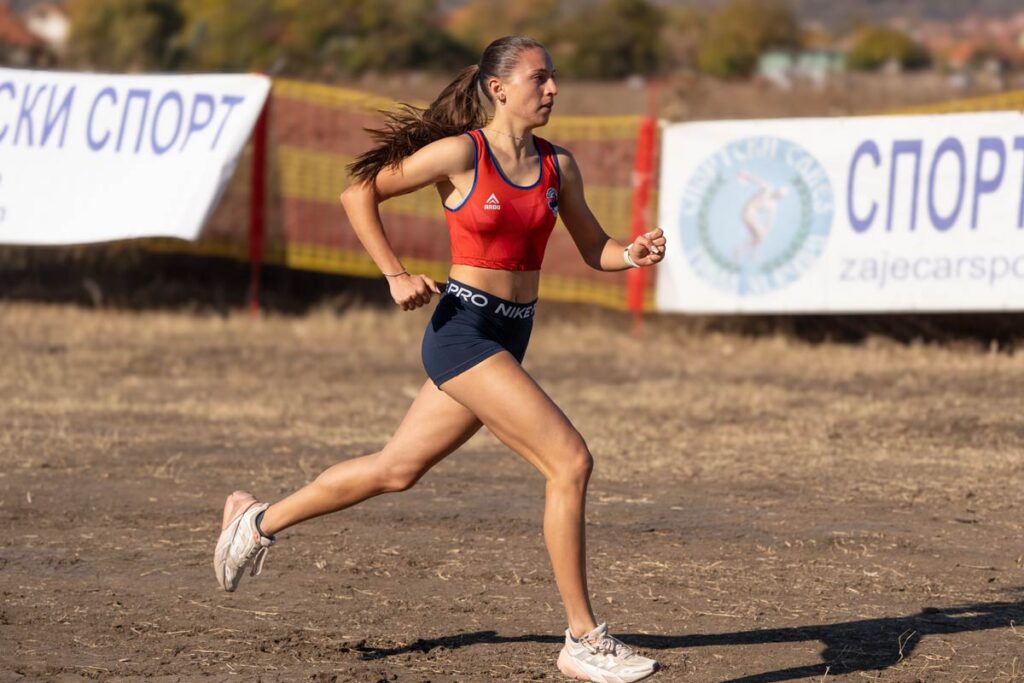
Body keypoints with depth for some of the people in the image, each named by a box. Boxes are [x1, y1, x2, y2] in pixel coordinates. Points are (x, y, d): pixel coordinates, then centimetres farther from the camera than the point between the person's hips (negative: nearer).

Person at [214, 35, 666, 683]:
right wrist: (396, 276, -11)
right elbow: (359, 193, -2)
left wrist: (634, 254, -11)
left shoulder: (558, 166, 6)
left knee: (396, 469, 17)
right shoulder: (459, 154, -11)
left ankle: (259, 520, 37)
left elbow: (593, 248, 11)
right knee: (571, 462, -15)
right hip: (463, 330, -7)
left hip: (509, 338, 7)